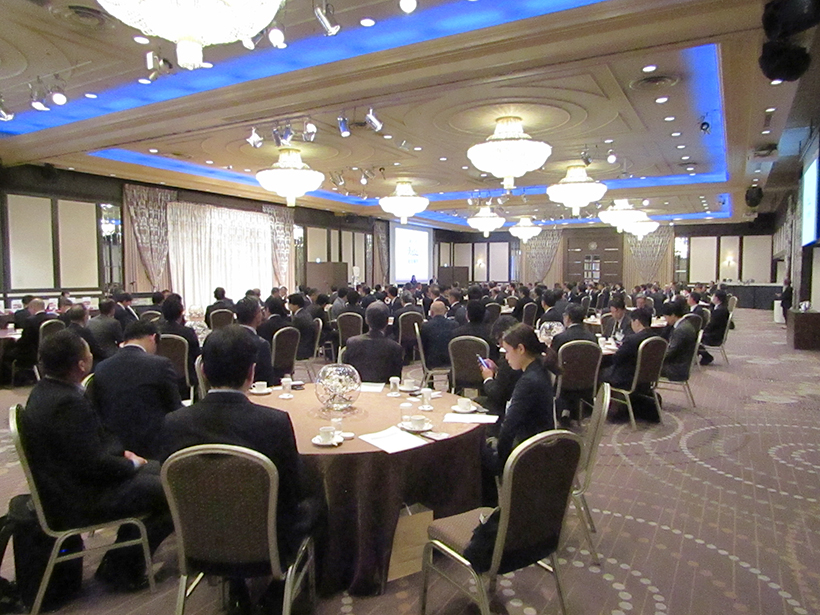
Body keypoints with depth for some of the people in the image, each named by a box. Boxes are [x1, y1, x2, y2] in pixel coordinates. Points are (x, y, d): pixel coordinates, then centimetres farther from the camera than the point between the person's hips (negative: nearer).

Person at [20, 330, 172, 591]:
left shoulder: (45, 391, 3)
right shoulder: (68, 403, -29)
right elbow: (94, 464, -26)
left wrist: (122, 452, 4)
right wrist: (132, 464, -9)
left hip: (66, 482, 10)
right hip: (77, 501, -10)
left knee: (157, 470, 19)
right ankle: (120, 567, 9)